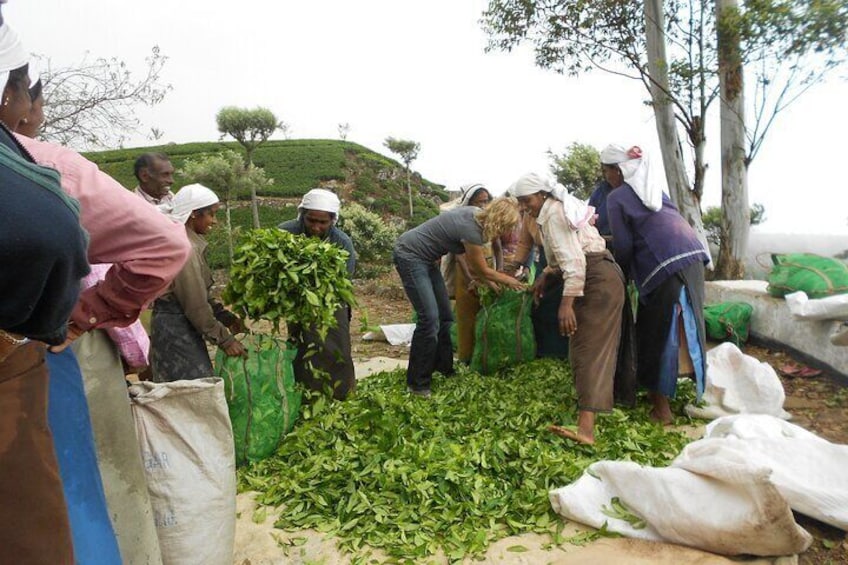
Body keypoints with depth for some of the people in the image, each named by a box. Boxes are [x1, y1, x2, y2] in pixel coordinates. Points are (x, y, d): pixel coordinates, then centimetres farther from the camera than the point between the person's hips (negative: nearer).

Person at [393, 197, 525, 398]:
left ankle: (444, 369, 27)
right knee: (430, 319, -14)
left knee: (445, 316, 12)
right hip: (410, 256, -10)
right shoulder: (471, 230, -27)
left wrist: (489, 282, 12)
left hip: (425, 258, 10)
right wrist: (507, 280, 6)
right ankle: (417, 384, -3)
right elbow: (482, 270, -10)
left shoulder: (477, 214, -1)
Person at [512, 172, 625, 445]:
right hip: (599, 278, 10)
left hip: (598, 281, -10)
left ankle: (586, 428, -23)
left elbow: (573, 259, -24)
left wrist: (566, 302, -30)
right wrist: (546, 275, 13)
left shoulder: (553, 213, -12)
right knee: (584, 347, 15)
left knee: (589, 350, -17)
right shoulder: (560, 208, 20)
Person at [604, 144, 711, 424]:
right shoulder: (655, 187, 22)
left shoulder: (616, 198, 2)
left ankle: (661, 406, 10)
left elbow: (624, 246, -1)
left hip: (662, 264, -6)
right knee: (688, 325, 17)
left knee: (658, 331, 4)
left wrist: (624, 273, 17)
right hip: (693, 254, 7)